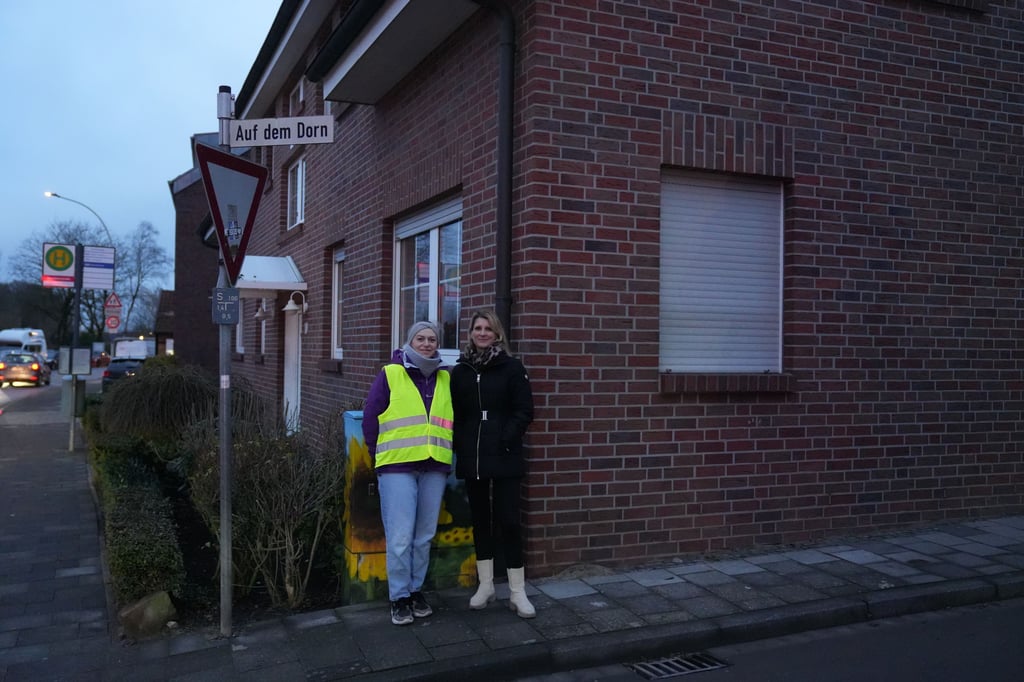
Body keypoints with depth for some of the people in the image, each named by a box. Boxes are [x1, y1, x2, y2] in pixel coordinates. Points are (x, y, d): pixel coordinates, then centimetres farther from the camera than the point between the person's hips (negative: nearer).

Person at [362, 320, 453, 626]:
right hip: (398, 466, -4)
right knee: (400, 536, -5)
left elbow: (453, 419, 18)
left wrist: (444, 451, 12)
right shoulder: (390, 374, -1)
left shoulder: (445, 378, 11)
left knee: (424, 535, 10)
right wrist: (380, 456, 3)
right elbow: (370, 417, 1)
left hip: (434, 466, 4)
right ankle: (399, 597, 9)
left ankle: (416, 589, 25)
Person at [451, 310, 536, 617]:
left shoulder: (512, 367, -1)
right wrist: (459, 445, -1)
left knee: (508, 520, -4)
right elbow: (454, 414, 11)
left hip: (504, 458, -3)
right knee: (480, 519, 11)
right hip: (472, 458, 4)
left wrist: (506, 440, -14)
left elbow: (524, 411, -4)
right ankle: (486, 585, 23)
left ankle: (517, 592, 4)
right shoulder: (460, 371, 9)